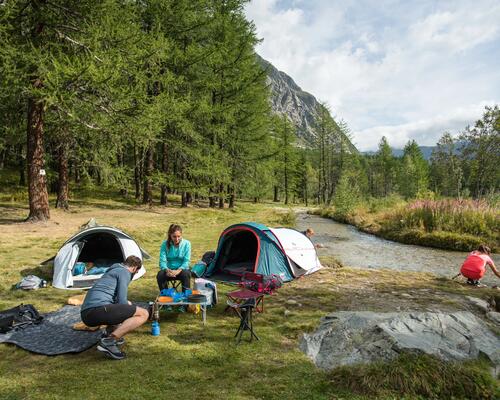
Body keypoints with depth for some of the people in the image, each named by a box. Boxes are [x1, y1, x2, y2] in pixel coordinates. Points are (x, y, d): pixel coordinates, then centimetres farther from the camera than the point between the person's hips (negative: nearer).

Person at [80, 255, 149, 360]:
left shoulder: (113, 270, 31)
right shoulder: (124, 272, 2)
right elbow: (122, 301, -6)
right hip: (98, 309, -10)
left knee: (128, 304, 33)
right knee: (143, 314, -10)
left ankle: (111, 333, 11)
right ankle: (109, 341, -20)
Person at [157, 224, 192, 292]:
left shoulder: (186, 244, -5)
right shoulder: (165, 244, -3)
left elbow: (186, 261, -11)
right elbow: (162, 260, -9)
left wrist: (179, 270, -29)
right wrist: (167, 270, -31)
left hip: (182, 269, -1)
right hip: (169, 270, 1)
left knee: (186, 274, -35)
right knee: (160, 275, -29)